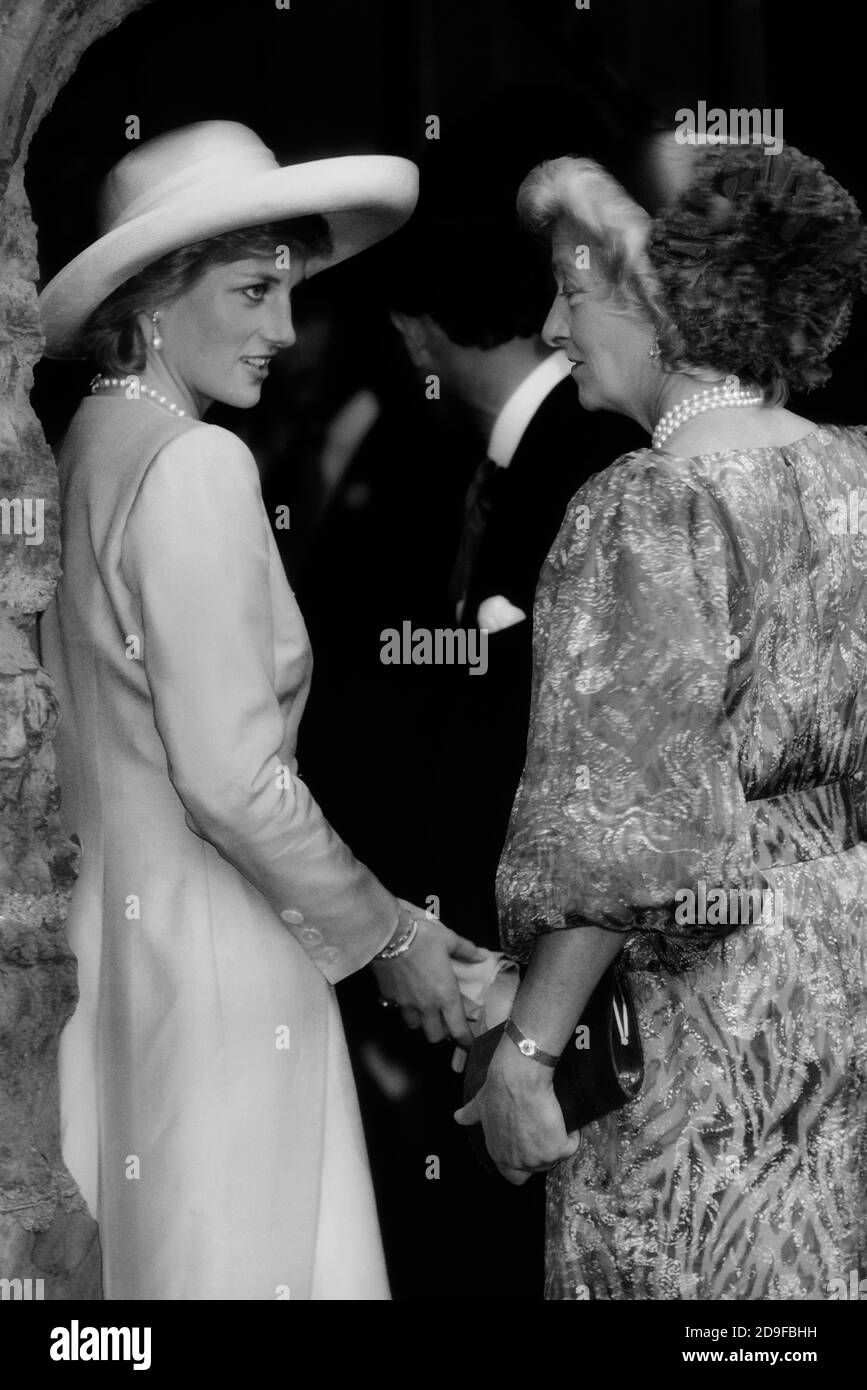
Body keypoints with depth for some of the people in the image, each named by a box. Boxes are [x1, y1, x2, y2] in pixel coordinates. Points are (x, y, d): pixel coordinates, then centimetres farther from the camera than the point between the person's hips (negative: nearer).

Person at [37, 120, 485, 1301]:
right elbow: (234, 780, -18)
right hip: (209, 951, -8)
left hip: (103, 927, 8)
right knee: (235, 1256, -1)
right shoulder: (196, 464, -14)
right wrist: (391, 937, -6)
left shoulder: (87, 447, 10)